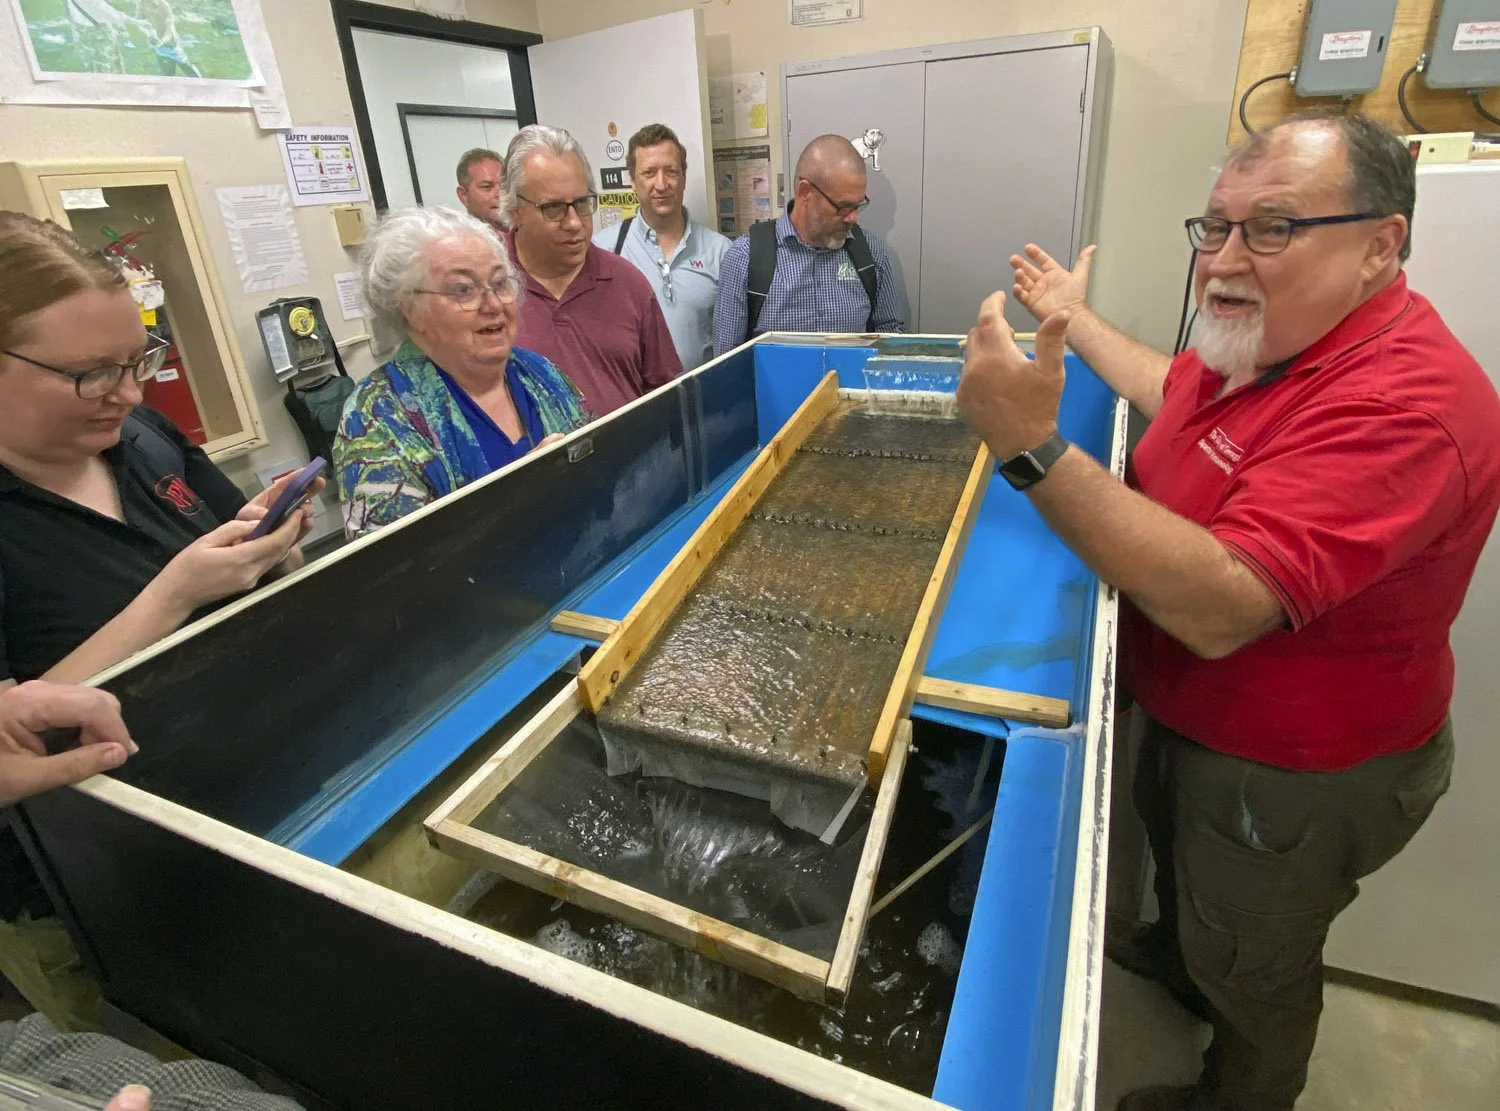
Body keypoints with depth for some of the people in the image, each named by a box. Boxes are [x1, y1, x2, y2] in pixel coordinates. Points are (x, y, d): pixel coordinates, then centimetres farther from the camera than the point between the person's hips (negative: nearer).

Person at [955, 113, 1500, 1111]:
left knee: (1251, 973, 19)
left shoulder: (1400, 403, -35)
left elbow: (1218, 609, -45)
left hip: (1294, 776, -9)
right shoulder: (1266, 339, -4)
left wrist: (1034, 448, -52)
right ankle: (1181, 956, 66)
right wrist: (1074, 317, 21)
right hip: (1192, 717, 9)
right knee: (1174, 850, 35)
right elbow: (1177, 394, 18)